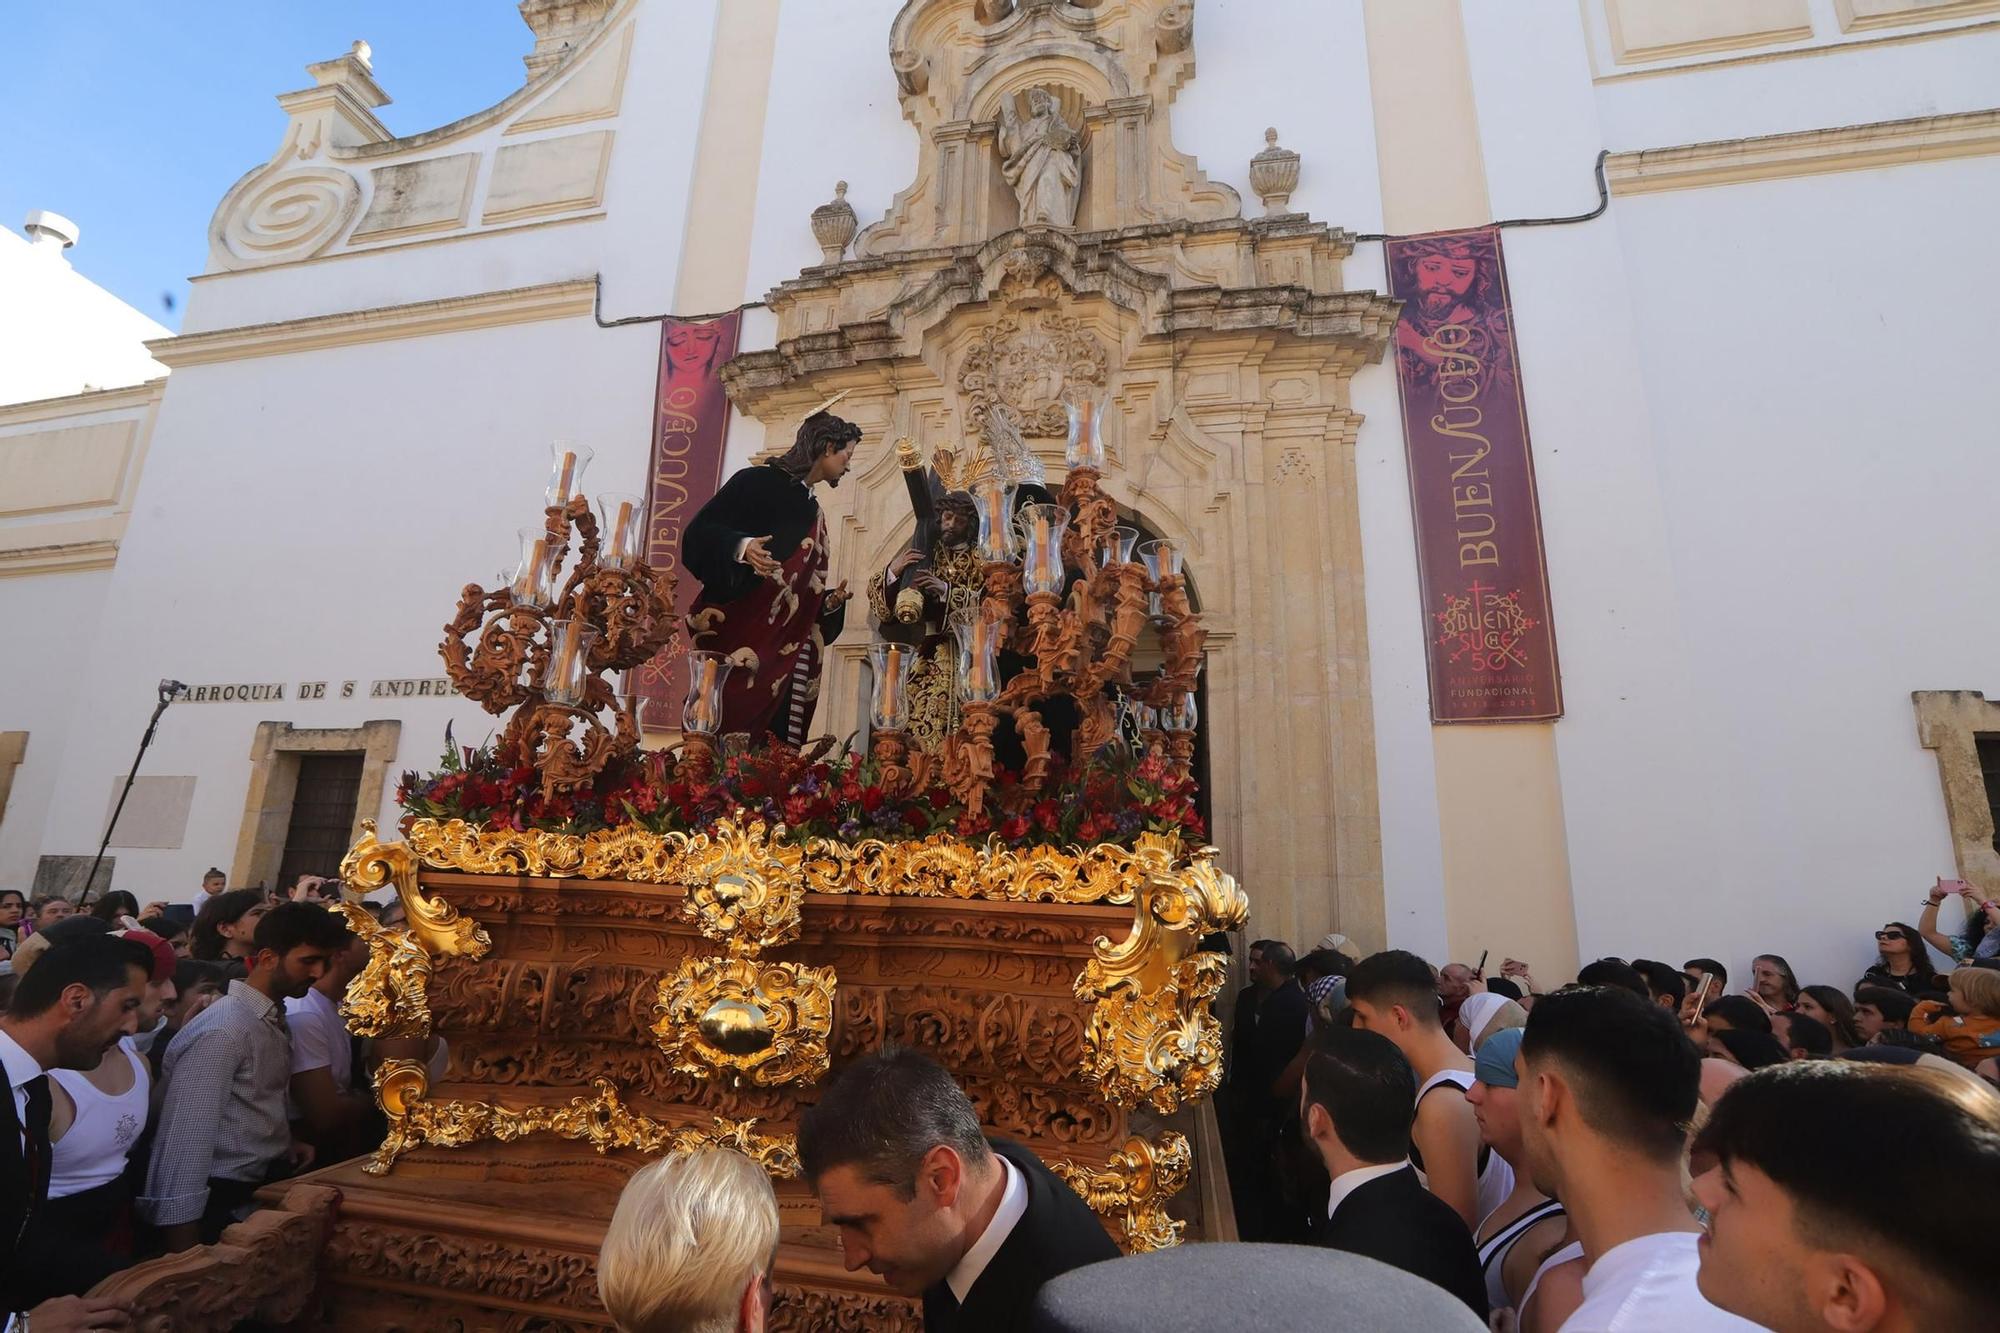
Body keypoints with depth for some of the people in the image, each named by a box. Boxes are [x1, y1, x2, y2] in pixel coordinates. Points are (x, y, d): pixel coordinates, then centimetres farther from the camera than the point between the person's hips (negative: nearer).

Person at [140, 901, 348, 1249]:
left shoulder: (273, 1018, 11)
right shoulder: (222, 1031, -18)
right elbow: (184, 1144, -20)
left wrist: (284, 1144, 2)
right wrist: (186, 1255, -18)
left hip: (267, 1180, 8)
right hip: (228, 1200, -8)